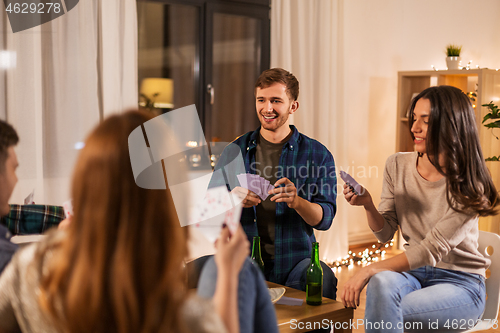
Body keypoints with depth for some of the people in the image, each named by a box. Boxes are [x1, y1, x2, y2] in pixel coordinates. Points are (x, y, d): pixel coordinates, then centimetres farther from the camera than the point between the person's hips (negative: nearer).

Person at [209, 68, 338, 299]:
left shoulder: (317, 154, 7)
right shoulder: (235, 151, 12)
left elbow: (325, 219, 1)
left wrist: (297, 202, -21)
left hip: (295, 259, -1)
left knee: (323, 279, -33)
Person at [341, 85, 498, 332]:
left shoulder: (468, 188, -16)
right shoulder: (398, 165, -1)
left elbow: (431, 251, -23)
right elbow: (385, 234, 4)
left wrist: (369, 270, -30)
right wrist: (367, 205, -17)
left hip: (459, 282, -4)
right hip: (413, 272, 4)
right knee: (382, 282, -34)